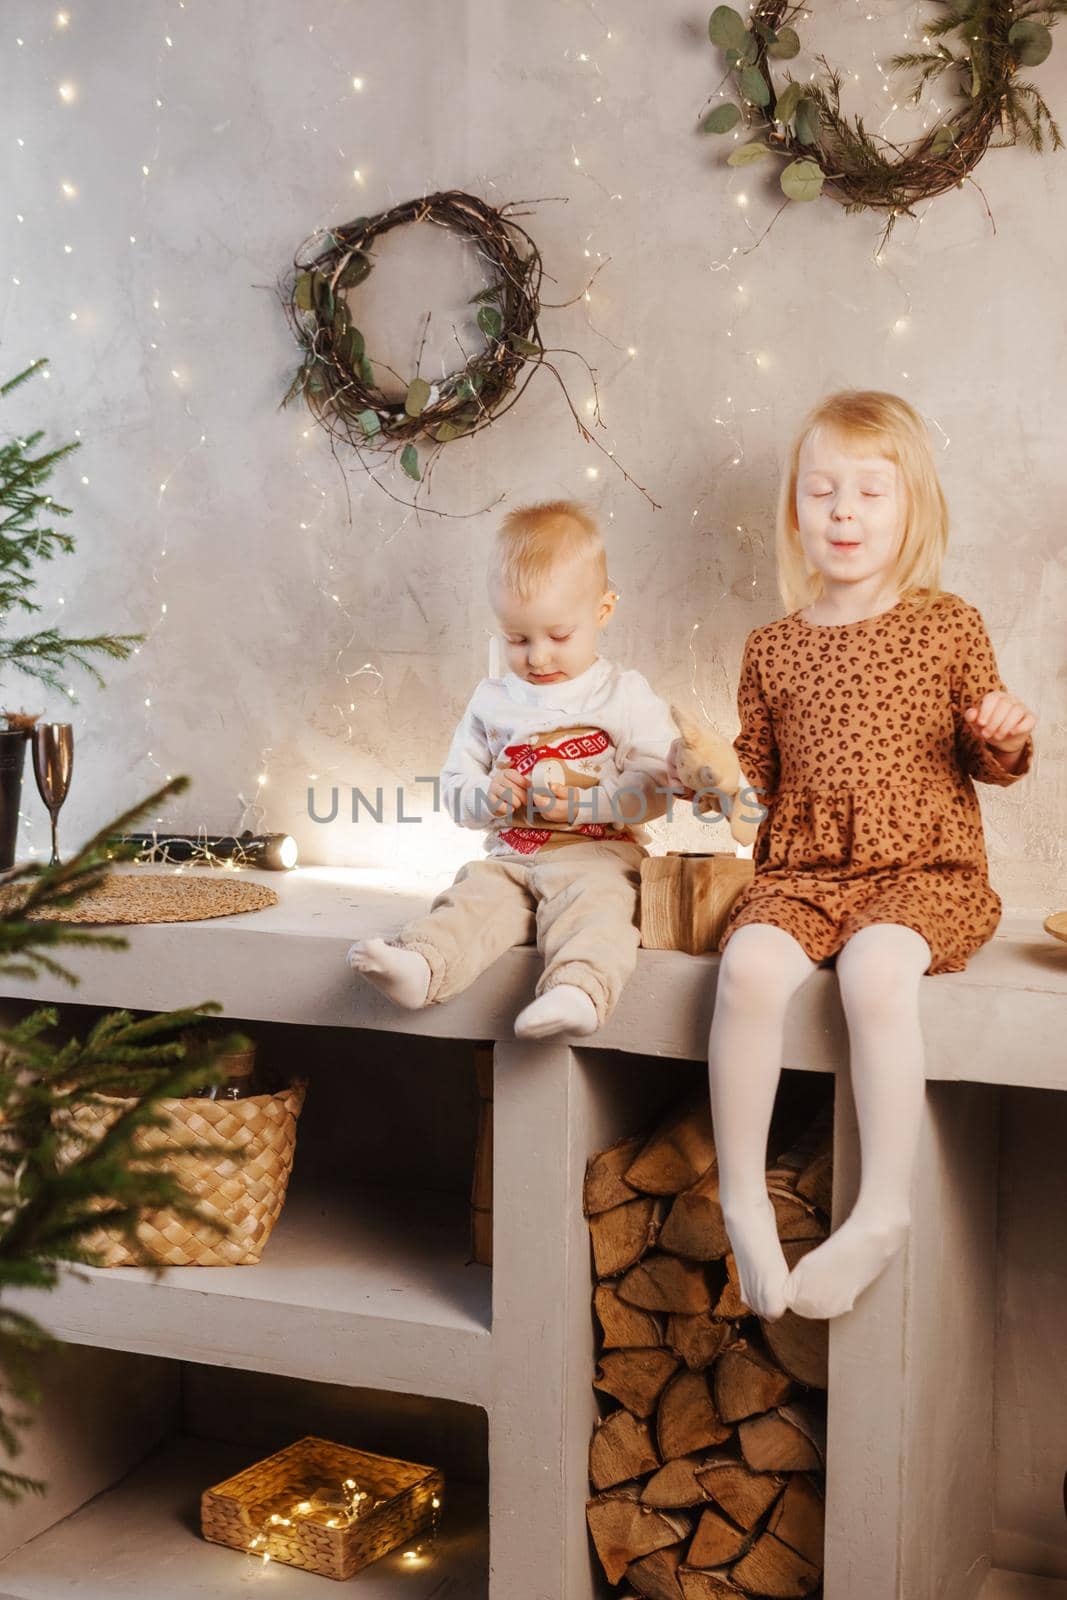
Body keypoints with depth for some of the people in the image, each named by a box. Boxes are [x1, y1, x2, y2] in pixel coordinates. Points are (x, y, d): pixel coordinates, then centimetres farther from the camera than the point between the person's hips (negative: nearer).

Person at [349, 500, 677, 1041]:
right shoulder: (492, 700, 14)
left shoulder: (624, 696, 2)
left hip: (596, 854, -4)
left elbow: (658, 784, -6)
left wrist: (583, 801, -17)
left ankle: (578, 990, -57)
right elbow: (455, 784, 16)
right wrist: (489, 797, -7)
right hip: (511, 857, 4)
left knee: (590, 903, -35)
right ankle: (420, 964, -47)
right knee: (471, 899, -24)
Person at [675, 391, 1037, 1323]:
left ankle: (883, 1210, -23)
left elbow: (987, 764, 11)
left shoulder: (949, 628, 6)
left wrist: (1008, 738, -10)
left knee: (874, 965, -35)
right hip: (801, 873, 2)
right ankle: (742, 1199, -16)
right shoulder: (774, 649, 12)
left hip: (924, 873, -2)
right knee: (750, 964, -29)